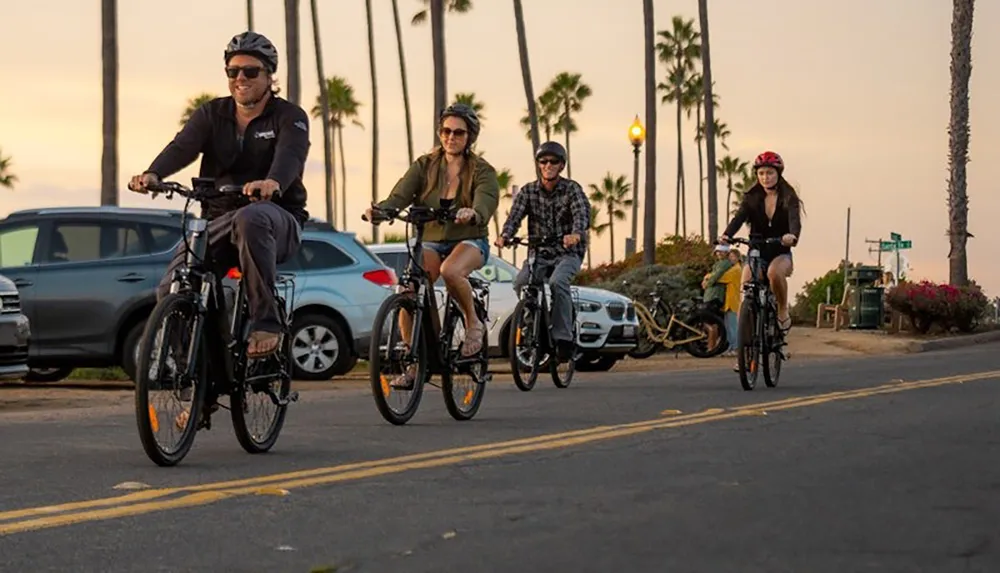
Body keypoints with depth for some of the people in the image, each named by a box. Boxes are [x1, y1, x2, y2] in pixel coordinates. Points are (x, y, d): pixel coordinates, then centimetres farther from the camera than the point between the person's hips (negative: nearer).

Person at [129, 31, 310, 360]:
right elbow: (182, 147, -10)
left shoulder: (289, 117, -1)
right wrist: (153, 174, -34)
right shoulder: (211, 115, 9)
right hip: (219, 221, 4)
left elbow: (291, 154, -24)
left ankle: (266, 324, -33)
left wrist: (272, 183, -48)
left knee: (250, 219, -40)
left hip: (277, 223, -4)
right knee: (171, 292, -18)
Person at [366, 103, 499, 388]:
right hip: (431, 241, 3)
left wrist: (472, 213, -48)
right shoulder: (424, 166, 2)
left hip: (470, 241, -3)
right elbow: (400, 195, -12)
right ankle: (413, 365, -11)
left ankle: (474, 323, -11)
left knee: (450, 270, -38)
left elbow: (485, 204, -24)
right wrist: (380, 209, -35)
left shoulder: (482, 171, -4)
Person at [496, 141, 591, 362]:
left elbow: (582, 213, -22)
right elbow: (515, 215, -9)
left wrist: (576, 233, -45)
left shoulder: (571, 189, -4)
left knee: (557, 282, -32)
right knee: (520, 283, -24)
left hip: (567, 253, -3)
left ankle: (563, 337, -24)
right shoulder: (528, 191, 5)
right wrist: (504, 236, -31)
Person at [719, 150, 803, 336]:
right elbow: (739, 218, -15)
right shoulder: (751, 198, 0)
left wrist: (792, 236, -49)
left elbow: (794, 220, -24)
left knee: (775, 272, -36)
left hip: (780, 253, -2)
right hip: (756, 252, 2)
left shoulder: (788, 198, -6)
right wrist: (726, 236, -38)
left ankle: (783, 312, -14)